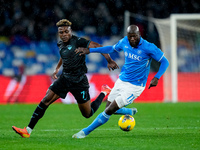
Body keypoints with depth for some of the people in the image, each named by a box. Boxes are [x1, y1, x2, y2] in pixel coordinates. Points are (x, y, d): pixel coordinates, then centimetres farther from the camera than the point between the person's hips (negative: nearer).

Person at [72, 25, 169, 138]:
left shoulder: (148, 47, -19)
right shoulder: (125, 42, -2)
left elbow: (165, 62, -13)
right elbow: (112, 49, 18)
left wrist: (156, 78, -28)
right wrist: (89, 50, 16)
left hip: (134, 86, -6)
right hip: (121, 81, 6)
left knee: (109, 110, -9)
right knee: (109, 107, 13)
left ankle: (86, 131, 4)